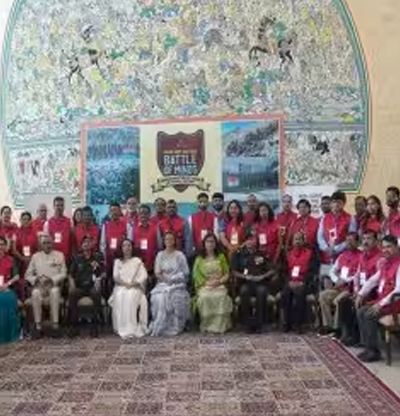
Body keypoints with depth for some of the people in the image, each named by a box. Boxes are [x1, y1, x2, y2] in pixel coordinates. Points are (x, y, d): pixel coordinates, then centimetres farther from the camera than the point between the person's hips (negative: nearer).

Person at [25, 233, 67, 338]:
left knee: (54, 292, -37)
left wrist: (51, 279, -14)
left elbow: (63, 273, 1)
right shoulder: (35, 256, 11)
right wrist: (36, 279, -11)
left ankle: (55, 325, -32)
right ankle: (38, 326, -27)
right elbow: (28, 275, 10)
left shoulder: (59, 255, 7)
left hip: (54, 285, -1)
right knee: (35, 293, -34)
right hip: (39, 286, 1)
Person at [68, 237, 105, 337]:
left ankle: (95, 325, -26)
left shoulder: (98, 257, 7)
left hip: (93, 286, -1)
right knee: (71, 294, -31)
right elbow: (71, 274, 10)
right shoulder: (76, 258, 11)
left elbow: (104, 273, 5)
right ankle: (74, 326, -23)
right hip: (79, 287, 2)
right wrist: (72, 283, -9)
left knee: (97, 293, -36)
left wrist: (99, 278, -16)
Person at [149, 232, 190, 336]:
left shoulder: (180, 255, 5)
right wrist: (165, 278, -13)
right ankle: (160, 326, -23)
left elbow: (185, 272, -1)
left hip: (177, 284, -1)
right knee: (158, 297, -29)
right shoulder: (160, 255, 13)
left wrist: (172, 278, -10)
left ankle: (175, 326, -23)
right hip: (163, 284, 2)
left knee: (175, 297, -32)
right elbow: (157, 272, 6)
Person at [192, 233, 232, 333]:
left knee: (221, 297, -33)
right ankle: (207, 325, -20)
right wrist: (206, 282, -13)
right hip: (204, 286, 0)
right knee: (204, 297, -34)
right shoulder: (199, 258, 13)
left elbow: (227, 273, 9)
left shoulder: (221, 257, 16)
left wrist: (218, 281, -10)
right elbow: (196, 274, 3)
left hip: (219, 285, 0)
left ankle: (219, 325, -23)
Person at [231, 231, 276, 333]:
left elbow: (272, 270, 6)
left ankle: (259, 323, -24)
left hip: (260, 282, 0)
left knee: (262, 291, -33)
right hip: (245, 282, 0)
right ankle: (248, 323, -23)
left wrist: (262, 276, -9)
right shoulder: (239, 254, 9)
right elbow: (234, 272, 5)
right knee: (244, 291, -33)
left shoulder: (263, 253, 10)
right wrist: (245, 276, -10)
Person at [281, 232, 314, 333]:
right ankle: (287, 323, -16)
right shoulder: (289, 254, 15)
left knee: (300, 293, -34)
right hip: (291, 282, 3)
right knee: (285, 293, -27)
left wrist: (302, 283, -13)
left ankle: (299, 323, -22)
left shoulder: (309, 253, 3)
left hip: (303, 283, -3)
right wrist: (289, 281, -5)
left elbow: (311, 271, -3)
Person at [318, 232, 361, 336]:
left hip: (351, 287, -7)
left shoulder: (360, 256, -8)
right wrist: (337, 280, -3)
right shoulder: (342, 255, 15)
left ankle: (336, 327, -12)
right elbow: (332, 271, 16)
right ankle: (328, 325, -8)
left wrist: (345, 281, -18)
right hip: (339, 286, 7)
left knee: (337, 300, -29)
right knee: (323, 295, -12)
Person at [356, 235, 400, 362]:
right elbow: (373, 280, 17)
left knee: (370, 314, -23)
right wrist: (361, 294, 7)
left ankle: (374, 351, -12)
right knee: (361, 311, -4)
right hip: (382, 298, 9)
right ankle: (368, 347, 0)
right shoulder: (384, 263, 11)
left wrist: (381, 303, -26)